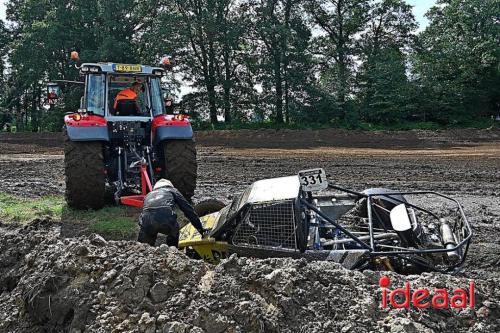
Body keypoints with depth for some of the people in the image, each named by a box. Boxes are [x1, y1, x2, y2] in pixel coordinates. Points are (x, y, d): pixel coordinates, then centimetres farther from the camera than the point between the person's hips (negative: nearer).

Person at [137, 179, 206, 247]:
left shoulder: (148, 195, 38)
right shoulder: (172, 190, 30)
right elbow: (188, 209, 25)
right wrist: (200, 228, 27)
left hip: (147, 223, 2)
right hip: (166, 220, -2)